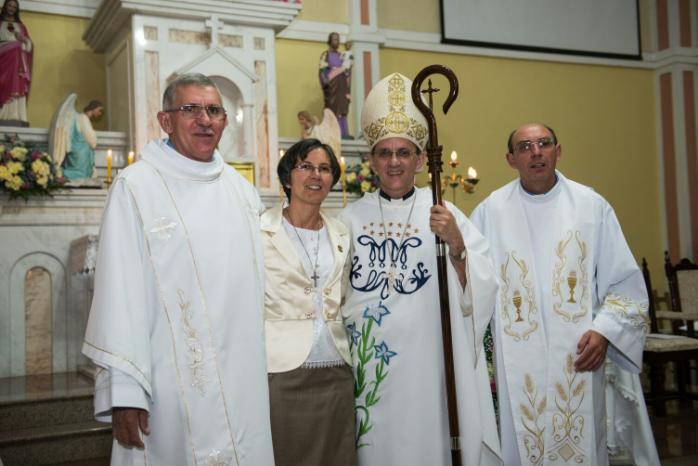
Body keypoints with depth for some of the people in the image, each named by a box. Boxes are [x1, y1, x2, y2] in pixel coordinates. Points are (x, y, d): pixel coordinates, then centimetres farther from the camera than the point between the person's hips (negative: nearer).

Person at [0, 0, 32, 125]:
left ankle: (14, 117, -29)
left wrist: (23, 39, 0)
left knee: (17, 85, -17)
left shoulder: (20, 25, 27)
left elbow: (29, 43, 20)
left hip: (17, 57, 2)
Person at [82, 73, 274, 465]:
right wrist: (123, 390, -13)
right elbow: (120, 292, -11)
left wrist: (259, 363, 13)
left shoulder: (242, 191, 10)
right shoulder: (136, 186, -7)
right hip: (173, 386, -5)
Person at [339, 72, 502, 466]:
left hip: (423, 365, -1)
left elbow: (482, 289, -8)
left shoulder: (442, 214, 0)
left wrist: (456, 246, -24)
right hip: (364, 360, 2)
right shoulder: (351, 218, 5)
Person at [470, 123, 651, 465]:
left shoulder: (592, 206, 3)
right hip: (518, 363, 0)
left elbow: (625, 282, 3)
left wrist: (605, 331, -8)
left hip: (578, 358, 1)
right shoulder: (490, 212, 2)